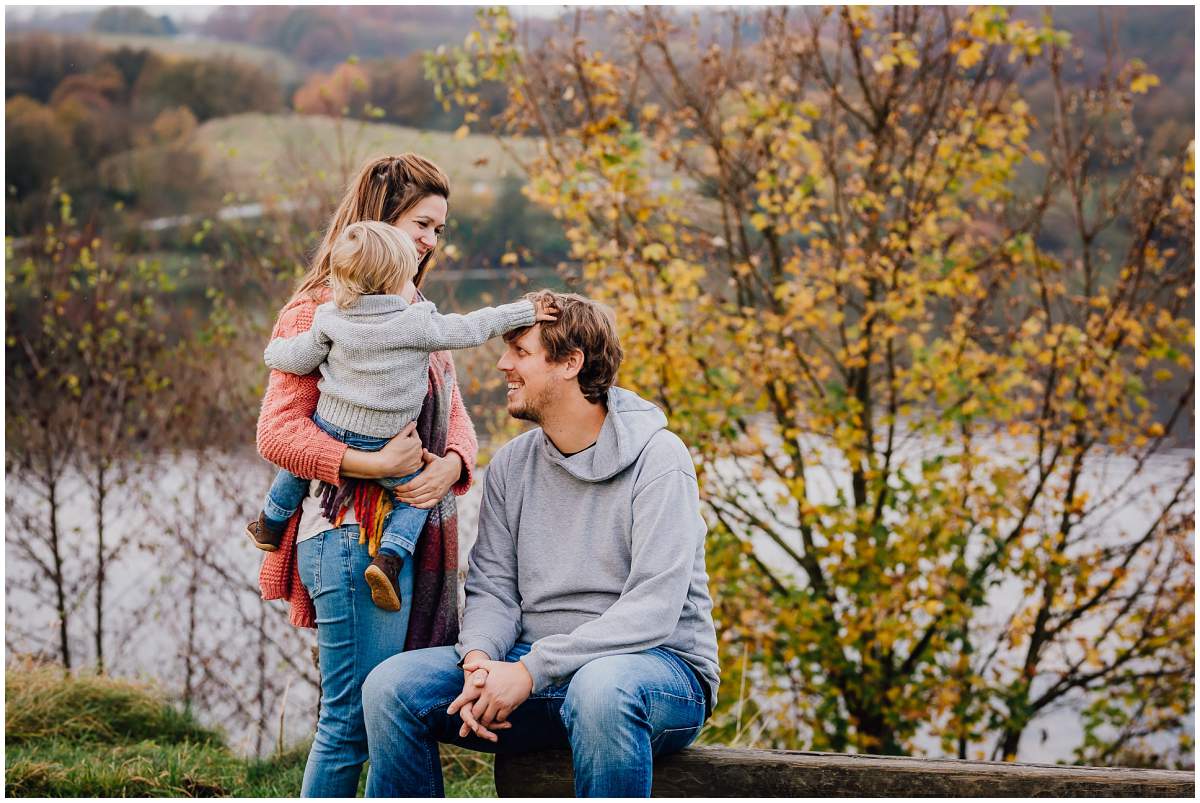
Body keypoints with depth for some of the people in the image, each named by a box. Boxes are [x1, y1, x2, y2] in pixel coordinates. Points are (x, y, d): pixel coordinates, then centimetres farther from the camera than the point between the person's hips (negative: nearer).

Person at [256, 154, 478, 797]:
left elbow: (455, 418, 17)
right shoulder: (318, 312, -4)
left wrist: (450, 465, -6)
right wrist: (372, 465, -22)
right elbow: (277, 433, -12)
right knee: (354, 720, -6)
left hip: (425, 538, 8)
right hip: (356, 537, -7)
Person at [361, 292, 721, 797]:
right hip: (535, 666, 5)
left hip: (657, 663, -5)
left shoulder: (657, 459, -10)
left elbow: (652, 609, -19)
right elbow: (492, 588, 5)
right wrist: (480, 660, -18)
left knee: (601, 687, -41)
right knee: (391, 684, -14)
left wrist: (530, 672, -24)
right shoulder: (510, 466, 9)